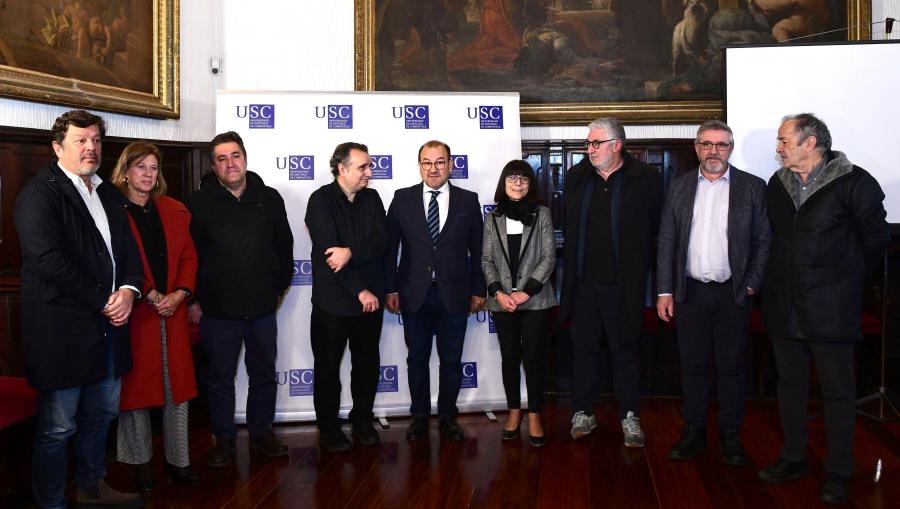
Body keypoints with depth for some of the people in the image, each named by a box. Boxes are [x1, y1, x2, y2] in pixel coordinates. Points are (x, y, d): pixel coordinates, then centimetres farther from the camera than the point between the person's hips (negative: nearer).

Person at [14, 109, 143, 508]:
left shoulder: (109, 194, 15)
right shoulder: (39, 193, -9)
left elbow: (128, 249, 16)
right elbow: (50, 260, -18)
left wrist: (129, 289, -5)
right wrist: (103, 304, -16)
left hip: (108, 326, 8)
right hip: (62, 329, -8)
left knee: (101, 414, 20)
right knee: (58, 427, 2)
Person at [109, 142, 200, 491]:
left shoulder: (175, 211, 11)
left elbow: (189, 256, 9)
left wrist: (180, 293, -6)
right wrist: (149, 295, -16)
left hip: (173, 309, 4)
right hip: (134, 312, -4)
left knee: (178, 385, 7)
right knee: (136, 385, 5)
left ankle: (178, 461, 18)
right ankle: (141, 463, 20)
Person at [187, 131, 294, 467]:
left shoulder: (269, 198, 4)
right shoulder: (199, 203, -4)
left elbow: (284, 246, 11)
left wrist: (278, 288, 8)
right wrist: (193, 301, -5)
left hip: (262, 307, 3)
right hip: (218, 310, -2)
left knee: (264, 374, 14)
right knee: (220, 378, 9)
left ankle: (261, 432, 30)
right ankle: (224, 439, 24)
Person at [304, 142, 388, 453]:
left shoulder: (372, 198, 7)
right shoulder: (321, 200, -8)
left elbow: (382, 242, -5)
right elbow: (327, 250, -15)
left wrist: (351, 252, -23)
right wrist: (359, 290, -16)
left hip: (369, 299, 4)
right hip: (332, 300, -4)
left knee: (367, 364, 12)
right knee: (327, 367, 7)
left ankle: (363, 421, 28)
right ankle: (328, 428, 21)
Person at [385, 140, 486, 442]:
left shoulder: (468, 200, 2)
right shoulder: (403, 199, 2)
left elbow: (477, 249, 5)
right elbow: (390, 247, 2)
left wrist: (478, 290, 3)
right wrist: (390, 289, -2)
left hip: (454, 294, 0)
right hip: (414, 294, 0)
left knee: (451, 360, 9)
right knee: (417, 359, 10)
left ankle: (447, 417, 23)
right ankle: (419, 416, 24)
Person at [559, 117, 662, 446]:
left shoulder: (645, 179, -6)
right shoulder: (576, 178, 6)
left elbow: (654, 228, -1)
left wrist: (636, 267, 0)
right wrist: (576, 257, 11)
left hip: (623, 283, -3)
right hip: (583, 280, 3)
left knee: (626, 350, 7)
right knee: (584, 348, 11)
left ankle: (630, 418, 19)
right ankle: (583, 413, 23)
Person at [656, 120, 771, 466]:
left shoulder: (753, 187, 0)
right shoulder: (679, 187, 6)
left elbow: (763, 242, 1)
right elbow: (666, 242, 6)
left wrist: (751, 286, -7)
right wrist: (664, 291, 2)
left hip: (732, 293, -2)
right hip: (689, 292, 2)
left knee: (731, 366, 6)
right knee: (693, 365, 9)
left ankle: (730, 435, 19)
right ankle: (693, 431, 21)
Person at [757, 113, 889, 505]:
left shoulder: (853, 182, -9)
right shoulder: (777, 183, 7)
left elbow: (876, 237, -3)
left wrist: (848, 278, 3)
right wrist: (781, 279, 12)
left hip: (830, 307, -5)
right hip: (784, 305, 6)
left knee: (838, 390, 4)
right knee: (790, 382, 14)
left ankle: (838, 472, 17)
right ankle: (793, 458, 28)